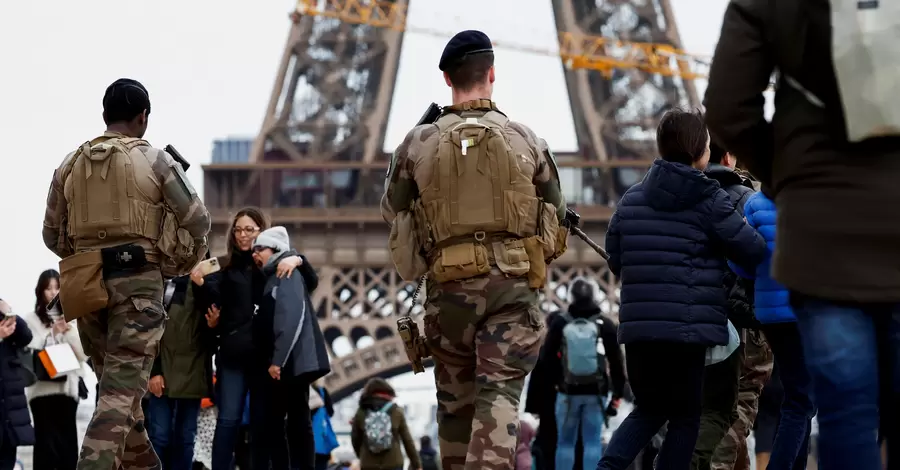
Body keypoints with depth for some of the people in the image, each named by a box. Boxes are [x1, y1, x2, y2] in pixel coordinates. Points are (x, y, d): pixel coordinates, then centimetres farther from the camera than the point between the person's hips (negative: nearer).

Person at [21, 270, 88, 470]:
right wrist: (53, 333, -10)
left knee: (68, 444, 3)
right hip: (42, 389, -3)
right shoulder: (30, 319, 2)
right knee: (46, 444, -7)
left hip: (68, 387, 3)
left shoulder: (72, 319, 11)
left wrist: (69, 333, -6)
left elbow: (82, 355, 8)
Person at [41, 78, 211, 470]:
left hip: (87, 287, 4)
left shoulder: (70, 165, 10)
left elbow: (52, 235, 14)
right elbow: (197, 220, 0)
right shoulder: (154, 160, 0)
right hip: (138, 282, -4)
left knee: (117, 383, 18)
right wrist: (185, 264, 19)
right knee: (122, 389, -10)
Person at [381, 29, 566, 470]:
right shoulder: (526, 140, 1)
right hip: (513, 283, -1)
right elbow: (556, 214, 10)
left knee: (455, 396, 15)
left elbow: (391, 211, 13)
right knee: (500, 393, -6)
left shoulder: (419, 143, 0)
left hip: (450, 286, 1)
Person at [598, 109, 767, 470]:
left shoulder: (631, 199, 10)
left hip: (638, 326, 5)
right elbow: (753, 252, -3)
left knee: (649, 409, 18)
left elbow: (615, 260, 13)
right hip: (690, 327, -5)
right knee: (685, 416, 6)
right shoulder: (709, 200, -5)